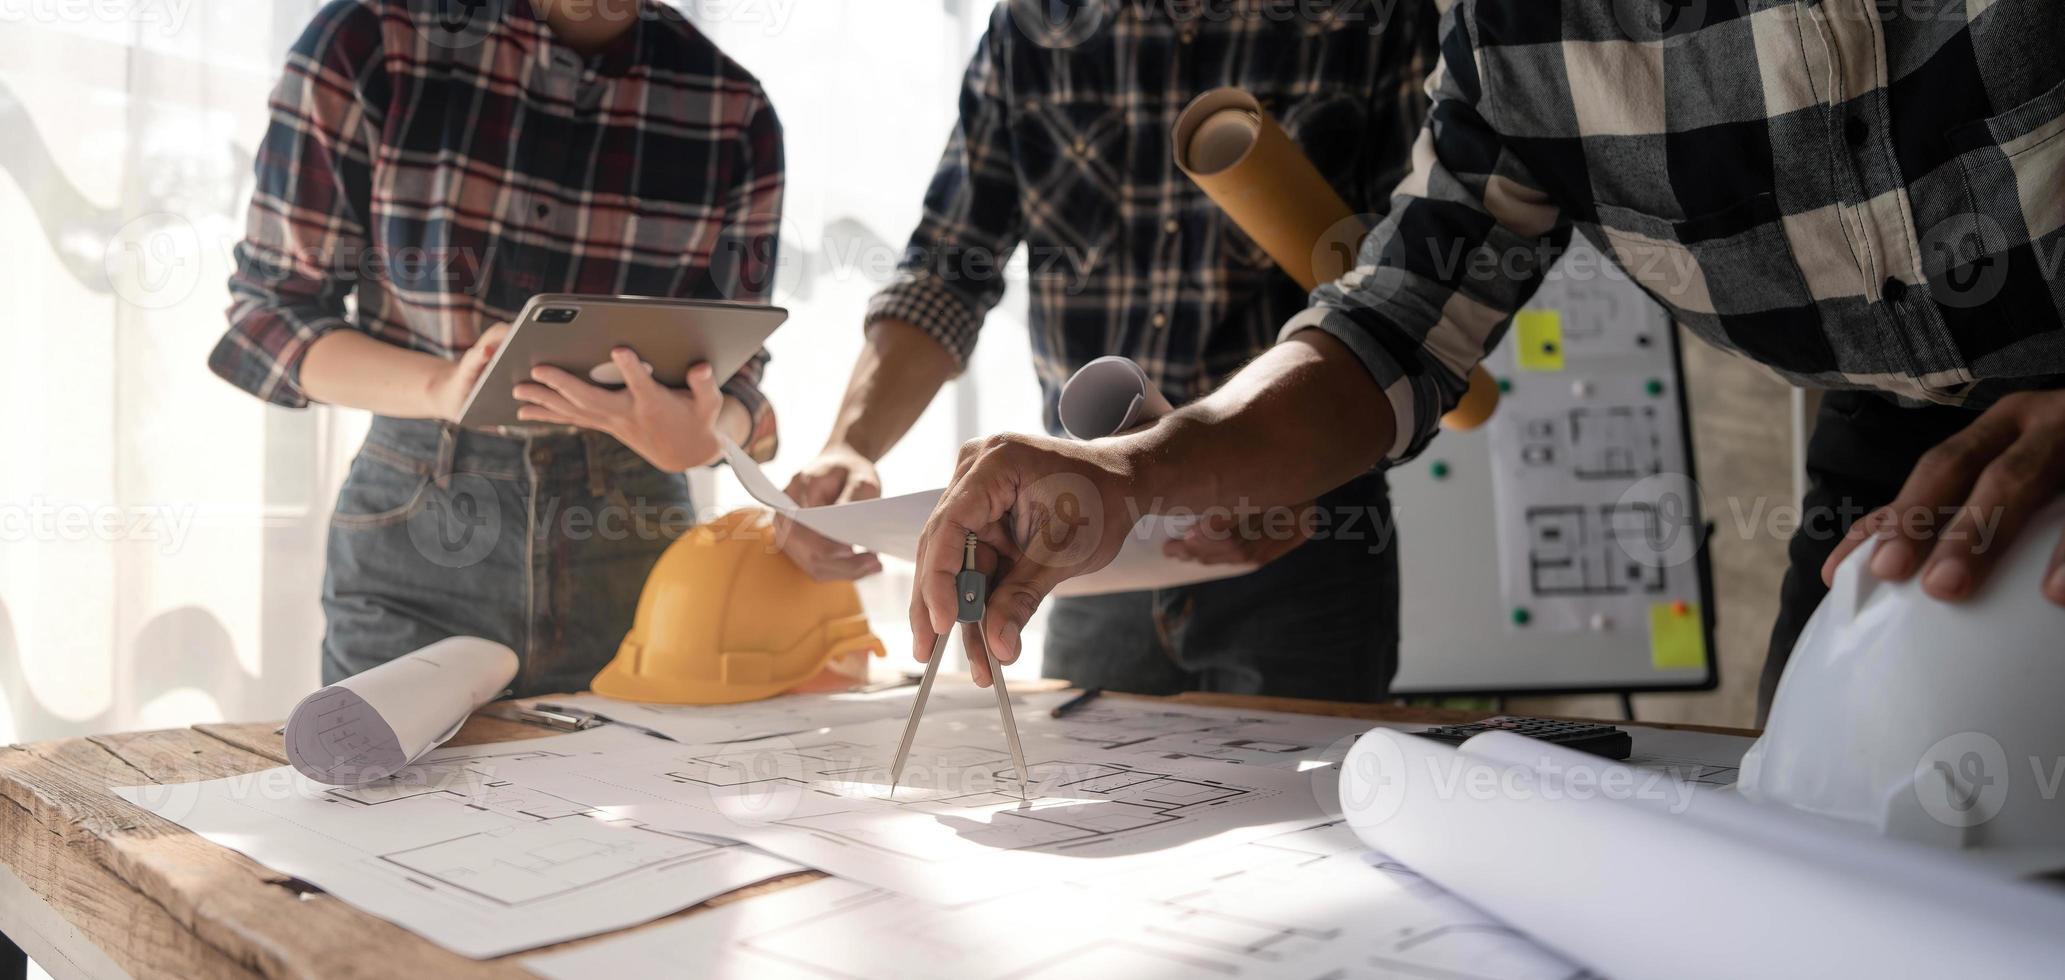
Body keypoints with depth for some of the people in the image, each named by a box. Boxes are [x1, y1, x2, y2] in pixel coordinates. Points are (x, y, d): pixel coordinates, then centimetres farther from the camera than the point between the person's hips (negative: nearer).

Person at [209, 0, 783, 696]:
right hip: (414, 541, 0)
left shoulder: (735, 116, -3)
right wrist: (442, 387, -20)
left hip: (632, 563, 1)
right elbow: (265, 313, -1)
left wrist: (700, 436, -22)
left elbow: (735, 375, 2)